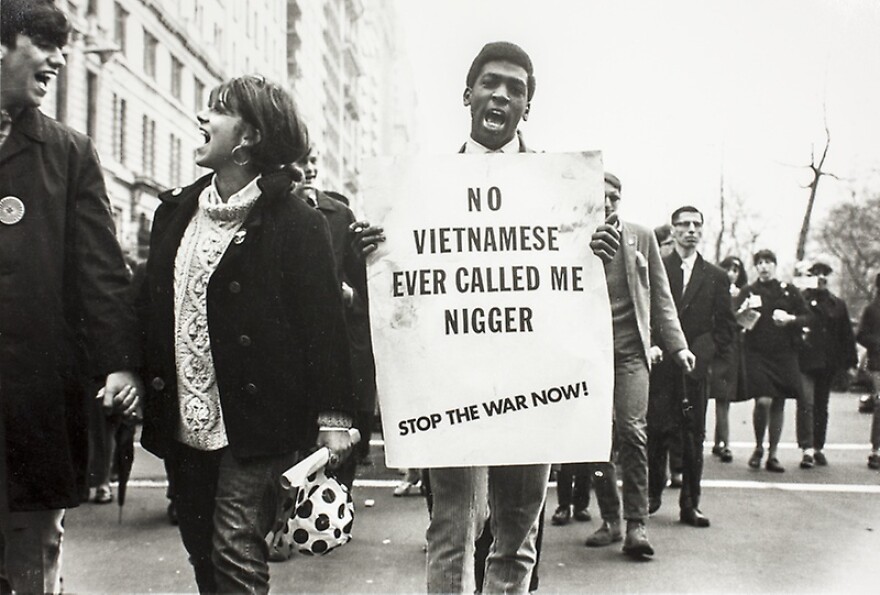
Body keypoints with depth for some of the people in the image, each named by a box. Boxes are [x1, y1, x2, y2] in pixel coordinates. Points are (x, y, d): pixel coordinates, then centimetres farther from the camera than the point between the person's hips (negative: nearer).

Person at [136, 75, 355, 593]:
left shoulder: (296, 223, -8)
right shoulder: (176, 211, 12)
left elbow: (325, 322, -11)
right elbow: (150, 307, 16)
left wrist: (334, 418, -14)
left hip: (255, 424, -6)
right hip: (183, 423, 7)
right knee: (202, 552, 15)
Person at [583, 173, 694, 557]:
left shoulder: (641, 237, 8)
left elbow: (661, 296, 10)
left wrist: (677, 344, 4)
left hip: (630, 351, 0)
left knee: (632, 430, -12)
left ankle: (636, 524, -5)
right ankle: (609, 520, 17)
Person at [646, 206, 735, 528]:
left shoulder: (715, 277, 11)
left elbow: (726, 325, 11)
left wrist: (706, 352, -1)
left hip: (695, 368, 1)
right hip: (659, 366, -1)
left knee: (694, 437, 2)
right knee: (655, 432, -4)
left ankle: (690, 505, 10)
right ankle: (652, 494, 14)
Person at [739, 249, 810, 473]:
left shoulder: (789, 291, 8)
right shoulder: (748, 291, 5)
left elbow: (806, 318, 9)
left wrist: (790, 319, -10)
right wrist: (742, 314, -14)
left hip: (784, 354, 2)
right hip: (757, 354, -2)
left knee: (778, 404, 6)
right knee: (763, 401, -15)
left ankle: (773, 454, 18)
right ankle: (758, 448, 8)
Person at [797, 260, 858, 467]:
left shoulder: (838, 304, 12)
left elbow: (847, 335, 14)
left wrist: (851, 361, 10)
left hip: (828, 364, 5)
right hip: (805, 362, -5)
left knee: (821, 406, 12)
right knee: (806, 402, -14)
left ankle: (818, 448, 21)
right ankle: (807, 449, -15)